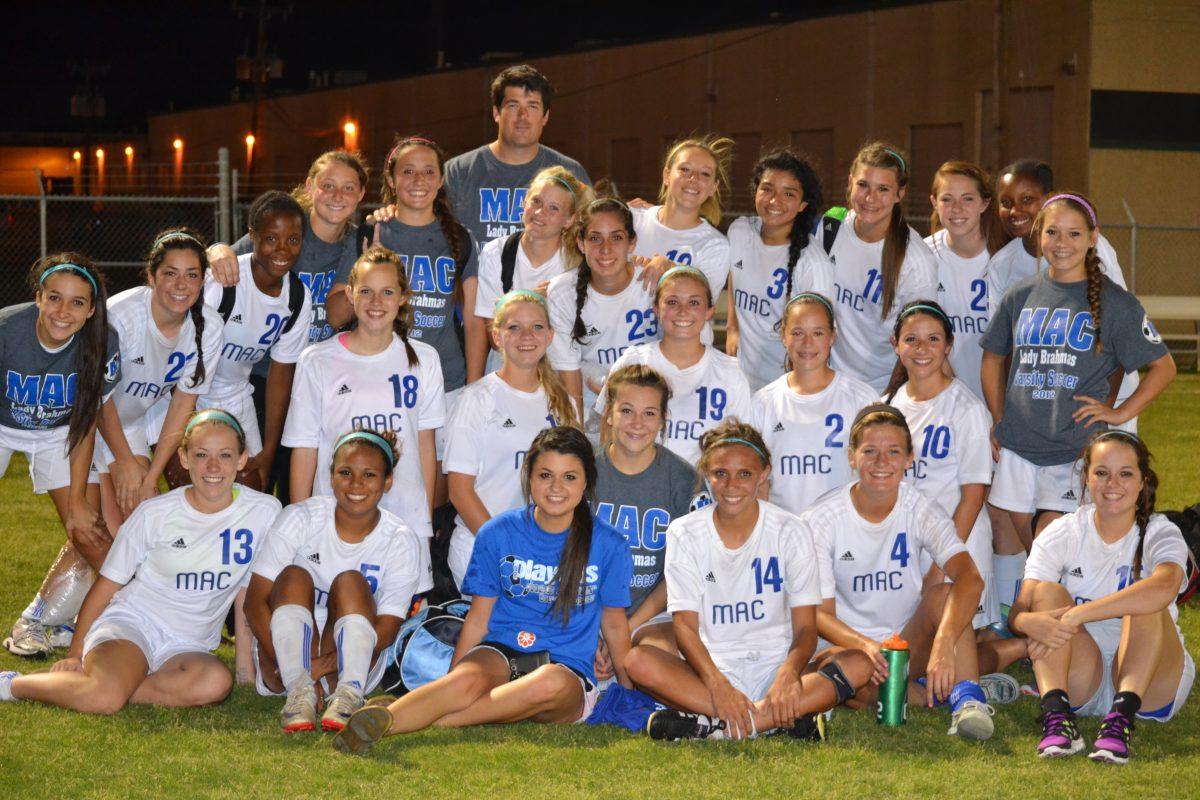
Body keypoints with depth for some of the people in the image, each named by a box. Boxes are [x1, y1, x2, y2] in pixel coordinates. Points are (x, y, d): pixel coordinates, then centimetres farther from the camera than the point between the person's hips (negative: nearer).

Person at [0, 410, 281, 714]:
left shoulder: (264, 512, -1)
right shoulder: (154, 514, -4)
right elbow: (107, 584, 3)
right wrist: (74, 654, 1)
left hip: (188, 647, 2)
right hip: (131, 624, -2)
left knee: (217, 683, -36)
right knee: (103, 697, -35)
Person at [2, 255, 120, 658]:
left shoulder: (103, 343, -26)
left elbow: (86, 423, -14)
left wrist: (78, 502, -12)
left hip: (58, 432, 2)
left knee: (90, 536, -7)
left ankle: (33, 624, 11)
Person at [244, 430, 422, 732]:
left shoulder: (401, 541, -6)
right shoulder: (299, 518, -7)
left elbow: (387, 629, -13)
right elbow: (255, 600, -12)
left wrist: (321, 667, -28)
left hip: (356, 663, 0)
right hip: (285, 659, 0)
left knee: (350, 581, -24)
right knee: (294, 577, -25)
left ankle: (349, 696, -42)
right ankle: (299, 693, -42)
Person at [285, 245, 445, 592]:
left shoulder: (423, 359, 6)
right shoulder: (317, 362, -1)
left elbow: (425, 443, 10)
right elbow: (304, 451, 1)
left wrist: (427, 520, 8)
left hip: (406, 519, 2)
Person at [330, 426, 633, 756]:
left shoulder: (608, 546, 2)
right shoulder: (497, 533, 5)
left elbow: (614, 625, 13)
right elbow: (478, 618, 9)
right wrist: (447, 682, 3)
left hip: (569, 669, -1)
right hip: (500, 653, 1)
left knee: (551, 683, -40)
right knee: (468, 681, -37)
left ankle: (428, 721, -40)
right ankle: (381, 719, -61)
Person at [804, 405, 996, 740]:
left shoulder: (920, 510, -7)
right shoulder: (820, 521, -8)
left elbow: (970, 579, -25)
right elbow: (820, 613, -12)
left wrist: (943, 643, -45)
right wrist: (864, 646, -35)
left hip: (912, 644, 1)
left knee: (943, 593, -26)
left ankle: (968, 698, -36)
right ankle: (952, 692, -25)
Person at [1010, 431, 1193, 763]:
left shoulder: (1159, 534, -7)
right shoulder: (1062, 533, -1)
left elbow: (1164, 588, -33)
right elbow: (1018, 612, -12)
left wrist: (1076, 615, -40)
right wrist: (1033, 622, -39)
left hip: (1153, 683, -2)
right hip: (1080, 680, 2)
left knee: (1147, 602, -27)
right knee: (1048, 592, -20)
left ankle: (1122, 717, -42)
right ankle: (1056, 713, -38)